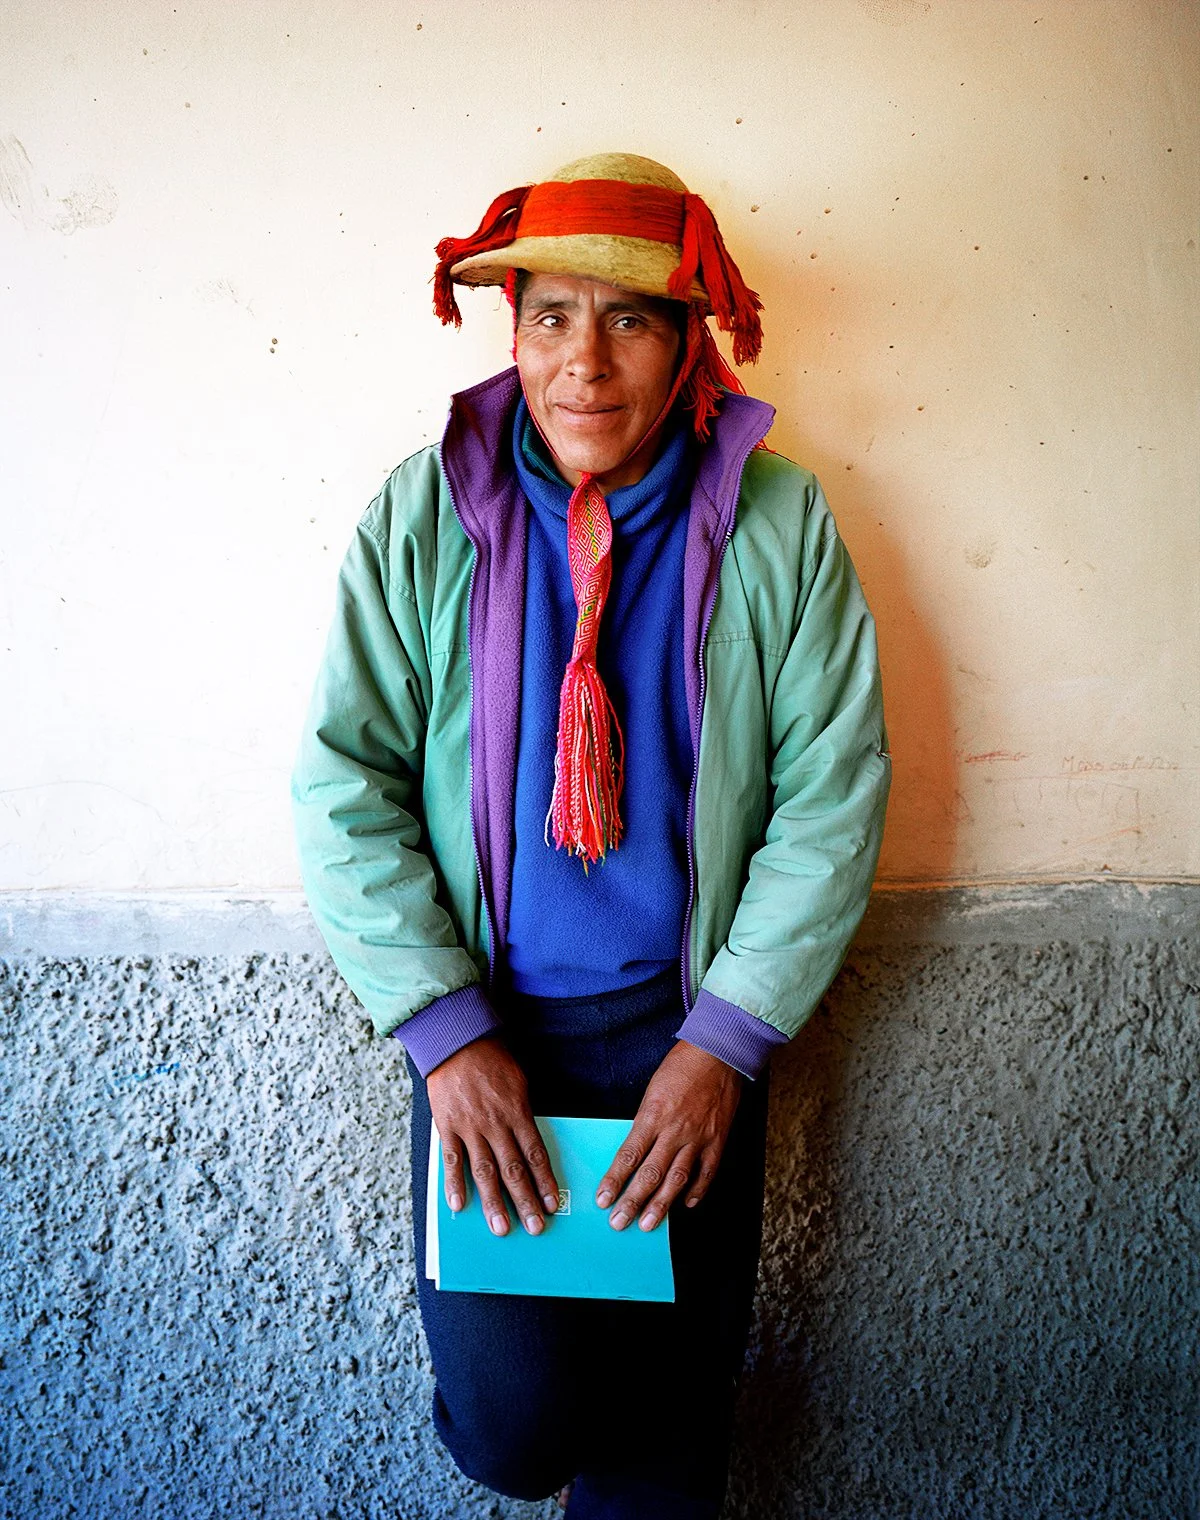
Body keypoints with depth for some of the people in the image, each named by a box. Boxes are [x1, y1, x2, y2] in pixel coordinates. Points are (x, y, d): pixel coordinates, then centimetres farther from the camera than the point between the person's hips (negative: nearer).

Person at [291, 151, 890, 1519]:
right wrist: (445, 1032, -13)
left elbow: (833, 790, -5)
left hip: (689, 1019, 1)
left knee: (667, 1401, 10)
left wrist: (724, 1042, -9)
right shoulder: (422, 513, -6)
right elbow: (343, 782, -6)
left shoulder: (777, 523, -6)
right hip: (484, 1015, 0)